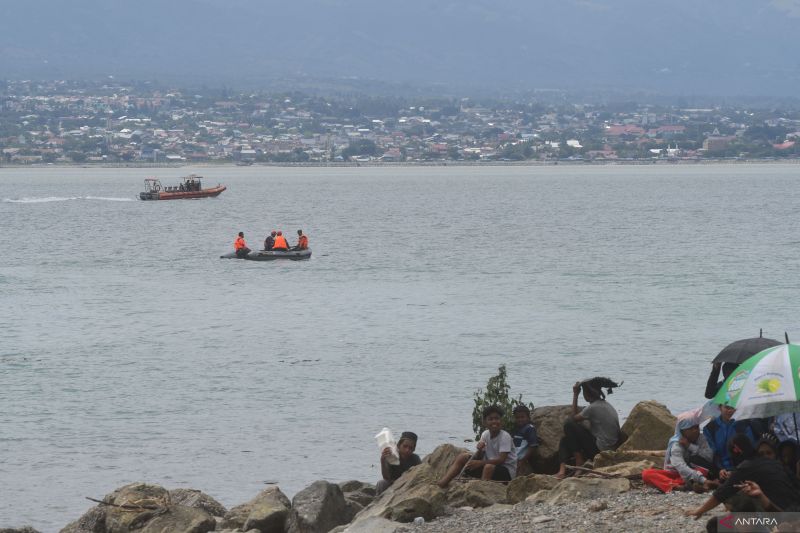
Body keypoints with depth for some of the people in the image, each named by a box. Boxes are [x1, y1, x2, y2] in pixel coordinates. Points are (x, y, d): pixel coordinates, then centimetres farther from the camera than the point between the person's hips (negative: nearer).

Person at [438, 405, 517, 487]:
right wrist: (479, 450, -21)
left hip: (507, 471, -7)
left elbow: (501, 460, -26)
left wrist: (480, 463, -30)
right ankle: (443, 482, -10)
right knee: (462, 457, -1)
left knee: (489, 467, -40)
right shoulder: (485, 435, 3)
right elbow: (478, 457, 3)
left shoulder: (505, 437, -17)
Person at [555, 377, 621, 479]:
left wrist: (575, 395, 1)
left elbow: (574, 418, -3)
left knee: (569, 424, -9)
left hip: (598, 450, -9)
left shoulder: (593, 408, -16)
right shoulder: (607, 405, 11)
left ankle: (579, 462, -3)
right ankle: (562, 470, -6)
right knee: (565, 441, 16)